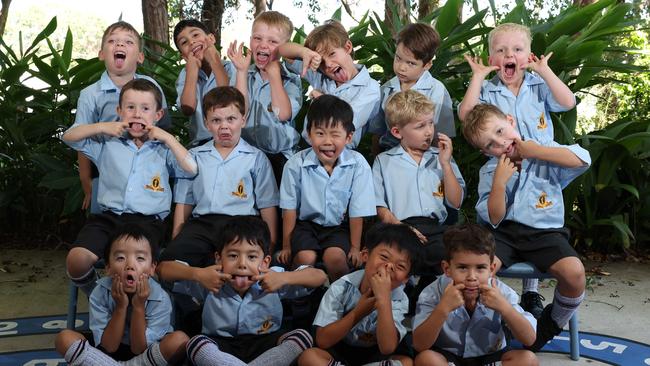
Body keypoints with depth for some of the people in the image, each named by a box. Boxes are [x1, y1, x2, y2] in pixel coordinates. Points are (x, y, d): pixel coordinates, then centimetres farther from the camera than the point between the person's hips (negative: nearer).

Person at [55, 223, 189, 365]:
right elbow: (109, 347, -15)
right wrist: (121, 307, -26)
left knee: (180, 339, -30)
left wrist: (138, 307, -27)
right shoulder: (100, 294, -16)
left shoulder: (160, 299, -19)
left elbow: (139, 349, -17)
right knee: (64, 338, -20)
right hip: (109, 354, 1)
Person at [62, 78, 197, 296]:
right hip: (109, 217, 2)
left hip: (148, 221, -2)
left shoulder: (163, 149, 13)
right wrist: (102, 127, 3)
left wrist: (168, 138, -1)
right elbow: (68, 137, 14)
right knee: (76, 260, -22)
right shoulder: (108, 143, 16)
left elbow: (191, 169, -1)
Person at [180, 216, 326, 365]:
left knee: (302, 336, -23)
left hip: (264, 345, 1)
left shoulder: (274, 280, -12)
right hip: (221, 346, -1)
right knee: (196, 344, -30)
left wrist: (284, 278, -26)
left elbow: (320, 276, -11)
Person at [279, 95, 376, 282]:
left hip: (339, 226, 0)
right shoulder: (296, 165, -11)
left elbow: (357, 212, -6)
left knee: (334, 257, -27)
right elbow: (289, 209, -3)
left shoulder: (357, 165, -13)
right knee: (305, 258, -25)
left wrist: (355, 247, -2)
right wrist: (286, 246, 0)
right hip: (306, 224, 1)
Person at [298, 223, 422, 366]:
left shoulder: (399, 300, -13)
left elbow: (387, 348, -28)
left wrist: (383, 298, -36)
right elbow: (323, 341, -17)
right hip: (338, 353, -1)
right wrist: (358, 312, -25)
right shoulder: (342, 287, -15)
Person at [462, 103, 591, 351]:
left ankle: (552, 324, 2)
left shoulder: (546, 153, 7)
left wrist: (534, 151, -9)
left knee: (574, 272, -29)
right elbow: (494, 219, 3)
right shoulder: (488, 171, 9)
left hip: (544, 232, -1)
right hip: (505, 232, 1)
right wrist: (499, 183, -11)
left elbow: (582, 159, -13)